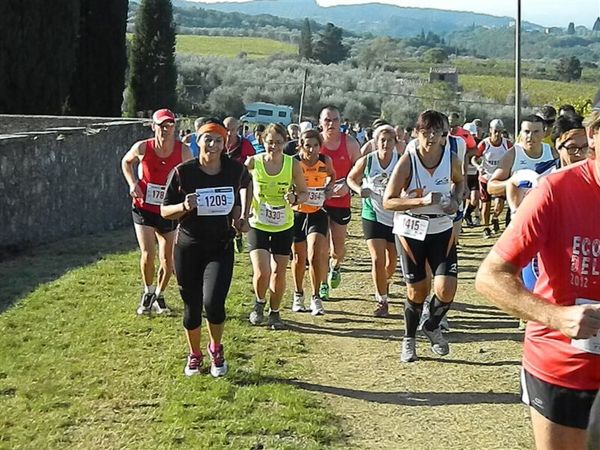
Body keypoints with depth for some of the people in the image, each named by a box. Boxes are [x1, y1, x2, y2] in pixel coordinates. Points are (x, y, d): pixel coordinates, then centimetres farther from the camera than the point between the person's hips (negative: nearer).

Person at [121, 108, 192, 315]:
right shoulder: (142, 148, -12)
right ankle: (148, 293, 13)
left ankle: (159, 296, 31)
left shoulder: (183, 151, -11)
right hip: (143, 209, -2)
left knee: (168, 259, 7)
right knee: (148, 254, -14)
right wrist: (132, 183, -6)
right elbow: (126, 162, 10)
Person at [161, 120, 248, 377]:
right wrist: (184, 206, -22)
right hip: (188, 247, 0)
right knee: (192, 306, 8)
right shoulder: (183, 172, -10)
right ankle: (194, 355, 34)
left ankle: (216, 349, 15)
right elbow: (164, 211, -3)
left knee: (213, 302, -16)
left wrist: (238, 220, 0)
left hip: (221, 247, 0)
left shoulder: (234, 170, -2)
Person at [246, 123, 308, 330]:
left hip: (284, 227, 1)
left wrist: (295, 198, -21)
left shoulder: (293, 164, -10)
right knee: (262, 272, -12)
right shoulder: (253, 162, -11)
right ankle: (259, 303, 20)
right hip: (258, 225, -1)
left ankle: (274, 312, 29)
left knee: (279, 272, 7)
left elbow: (304, 193, 0)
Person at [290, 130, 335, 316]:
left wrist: (329, 187, -2)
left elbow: (332, 175, 17)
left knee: (315, 255, -13)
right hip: (297, 213, 0)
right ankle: (298, 295, 31)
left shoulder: (325, 161, -6)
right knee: (299, 257, 11)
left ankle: (316, 297, 2)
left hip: (317, 213, 1)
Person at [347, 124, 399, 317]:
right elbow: (351, 178, 7)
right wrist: (359, 190, -12)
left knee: (392, 261, 14)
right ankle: (382, 301, 3)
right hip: (373, 215, -1)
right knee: (377, 259, -10)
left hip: (396, 216, 1)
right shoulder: (366, 161, -8)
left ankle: (384, 283, 47)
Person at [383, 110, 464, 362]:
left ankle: (432, 327, 23)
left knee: (446, 289, -9)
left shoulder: (451, 159, -6)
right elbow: (388, 201, -18)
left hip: (442, 229, 3)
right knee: (417, 290, 5)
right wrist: (423, 201, -29)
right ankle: (409, 339, 30)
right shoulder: (407, 161, -17)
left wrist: (456, 200, -3)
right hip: (411, 230, -2)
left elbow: (459, 181, 18)